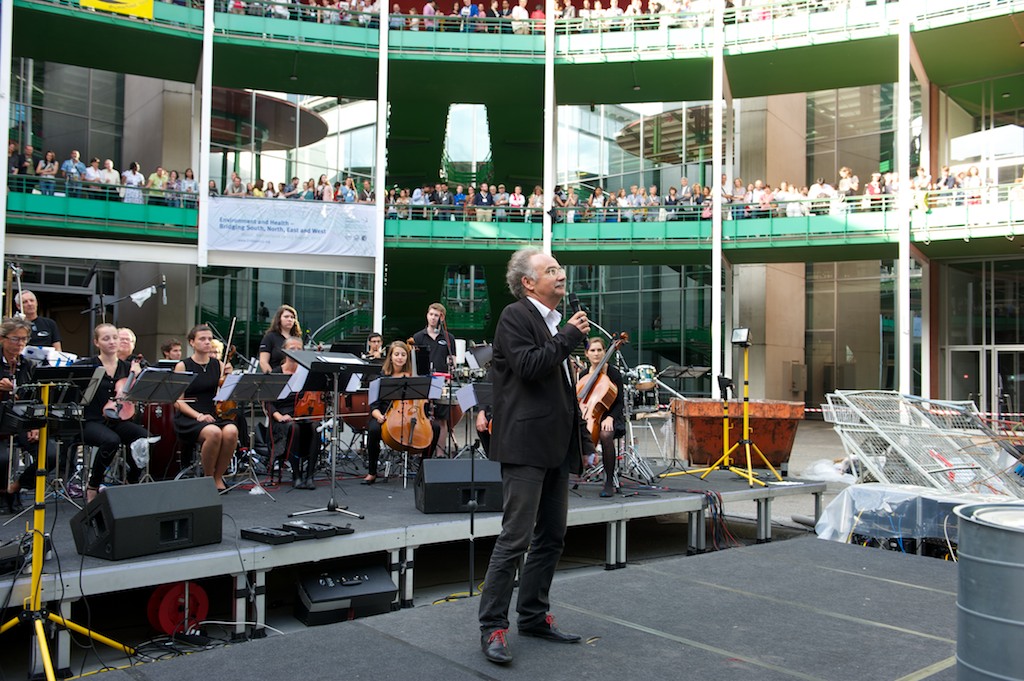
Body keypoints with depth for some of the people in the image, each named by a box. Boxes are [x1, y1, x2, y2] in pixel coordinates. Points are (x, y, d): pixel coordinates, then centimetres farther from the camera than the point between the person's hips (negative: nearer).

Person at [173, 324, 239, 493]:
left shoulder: (218, 365, 11)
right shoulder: (183, 366, 2)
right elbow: (178, 401, -3)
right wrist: (198, 415, -17)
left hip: (214, 415, 3)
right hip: (188, 418, -3)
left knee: (231, 431, -31)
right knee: (214, 433, -35)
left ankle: (218, 476, -9)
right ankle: (208, 477, -10)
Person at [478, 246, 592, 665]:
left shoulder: (554, 323, 19)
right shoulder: (515, 317, -7)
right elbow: (528, 367, -22)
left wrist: (583, 441, 22)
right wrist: (569, 336, -14)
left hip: (555, 447, 9)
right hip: (526, 445, -9)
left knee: (552, 537, 13)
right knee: (516, 537, -8)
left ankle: (533, 616, 25)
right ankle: (492, 627, 2)